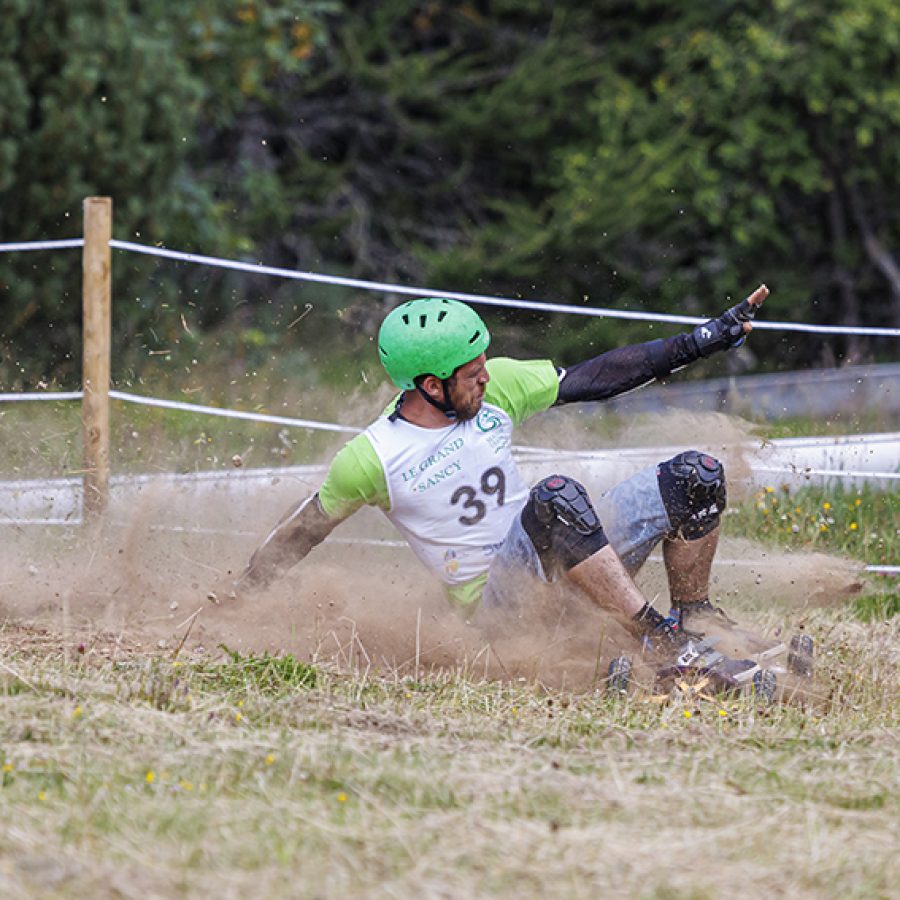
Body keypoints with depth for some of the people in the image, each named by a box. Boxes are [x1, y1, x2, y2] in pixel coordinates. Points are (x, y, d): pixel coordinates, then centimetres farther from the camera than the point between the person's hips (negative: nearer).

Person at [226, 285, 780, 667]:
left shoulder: (496, 387, -1)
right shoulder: (371, 460, -15)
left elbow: (598, 378, 6)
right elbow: (301, 534, -2)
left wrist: (702, 342, 5)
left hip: (559, 560, 6)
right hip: (494, 599, -6)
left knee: (695, 477, -9)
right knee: (557, 497, -37)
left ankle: (695, 619, 9)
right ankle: (662, 643, -34)